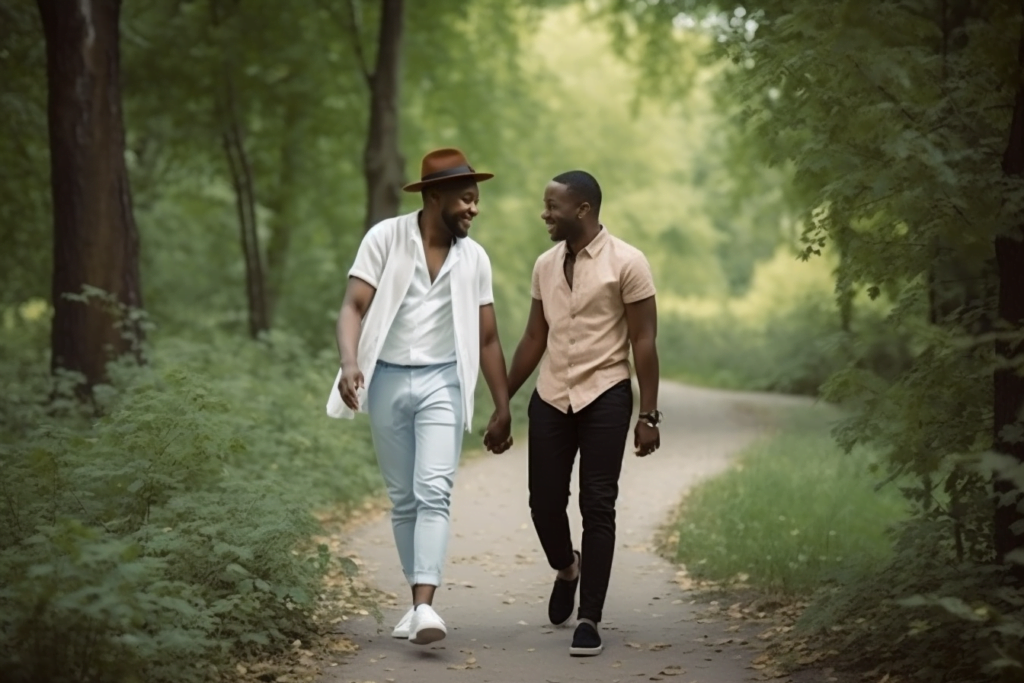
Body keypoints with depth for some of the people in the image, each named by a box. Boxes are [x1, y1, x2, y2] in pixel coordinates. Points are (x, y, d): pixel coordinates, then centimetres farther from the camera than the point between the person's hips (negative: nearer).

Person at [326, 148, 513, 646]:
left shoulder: (474, 258, 4)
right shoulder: (385, 238, -4)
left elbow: (487, 338, 10)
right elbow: (354, 307, -8)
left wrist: (502, 408, 10)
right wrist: (349, 363, -26)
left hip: (441, 383, 0)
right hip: (388, 380, 0)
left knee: (433, 494, -15)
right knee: (403, 500, 7)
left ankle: (425, 606, -23)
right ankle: (418, 603, 18)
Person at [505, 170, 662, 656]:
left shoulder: (626, 263, -9)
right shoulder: (545, 265, 7)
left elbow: (644, 342, -9)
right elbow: (534, 339, 13)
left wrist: (648, 416, -12)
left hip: (604, 398, -5)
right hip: (550, 399, 5)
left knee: (597, 507, -3)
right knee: (544, 502, 5)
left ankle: (589, 620, 4)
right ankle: (566, 569, 37)